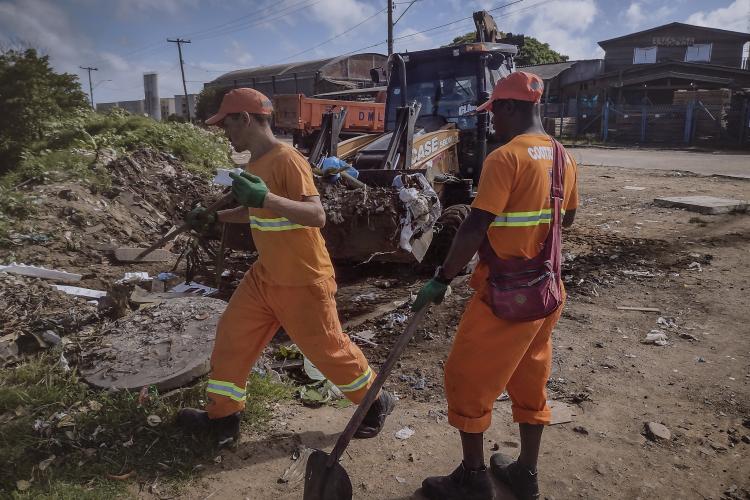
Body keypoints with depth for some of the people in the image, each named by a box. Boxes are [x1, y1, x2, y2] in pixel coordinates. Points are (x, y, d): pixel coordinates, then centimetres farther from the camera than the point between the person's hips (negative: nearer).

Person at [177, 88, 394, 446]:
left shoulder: (287, 160, -21)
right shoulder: (255, 163, 7)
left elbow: (317, 216, -32)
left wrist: (266, 198, -43)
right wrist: (214, 217, 14)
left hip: (303, 282, -9)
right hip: (265, 277, 9)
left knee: (327, 348, 5)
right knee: (232, 336, 11)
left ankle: (376, 402, 30)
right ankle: (222, 416, 28)